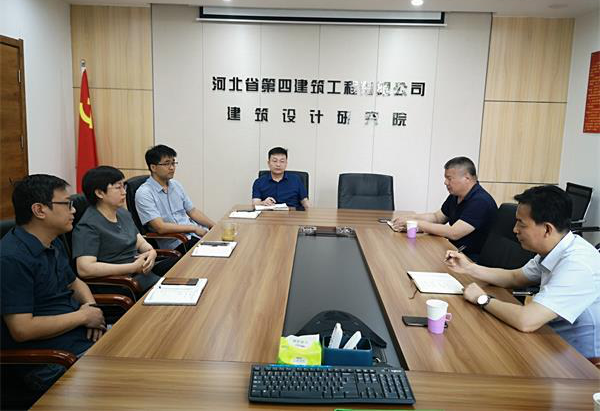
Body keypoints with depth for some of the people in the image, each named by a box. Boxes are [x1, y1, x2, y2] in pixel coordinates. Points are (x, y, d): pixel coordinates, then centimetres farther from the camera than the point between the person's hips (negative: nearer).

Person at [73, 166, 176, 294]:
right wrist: (133, 267, -21)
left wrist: (151, 252, -7)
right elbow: (85, 269, -23)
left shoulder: (123, 213, 15)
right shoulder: (88, 226, -12)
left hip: (143, 271, 9)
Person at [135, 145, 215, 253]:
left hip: (195, 233, 7)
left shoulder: (176, 185, 14)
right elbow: (160, 227, -16)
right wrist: (194, 228, -14)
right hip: (175, 243, -7)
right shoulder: (144, 193, -8)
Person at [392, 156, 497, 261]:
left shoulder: (481, 201, -22)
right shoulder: (455, 196, 7)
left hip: (471, 260, -8)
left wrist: (418, 224, -20)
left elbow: (453, 233, -27)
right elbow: (437, 217, 18)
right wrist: (410, 218, 0)